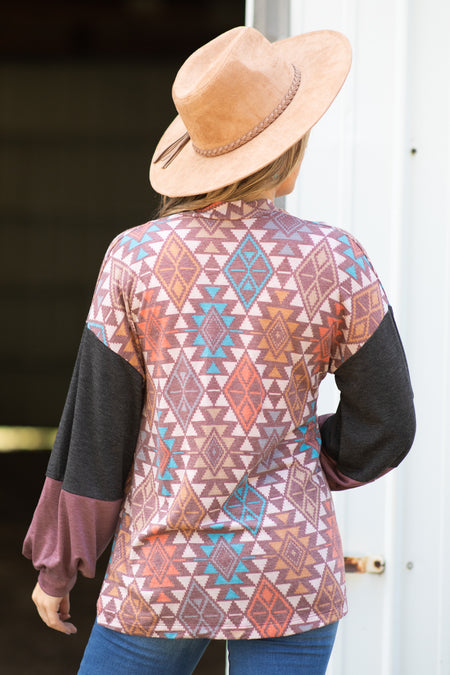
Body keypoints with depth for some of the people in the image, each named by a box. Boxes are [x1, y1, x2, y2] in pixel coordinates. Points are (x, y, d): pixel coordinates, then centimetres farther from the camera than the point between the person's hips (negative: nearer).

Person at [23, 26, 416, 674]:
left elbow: (93, 432, -4)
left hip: (163, 572, 1)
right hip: (290, 573, 0)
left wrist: (56, 569, 8)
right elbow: (385, 427, -2)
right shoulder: (336, 264, -9)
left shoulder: (137, 258, -7)